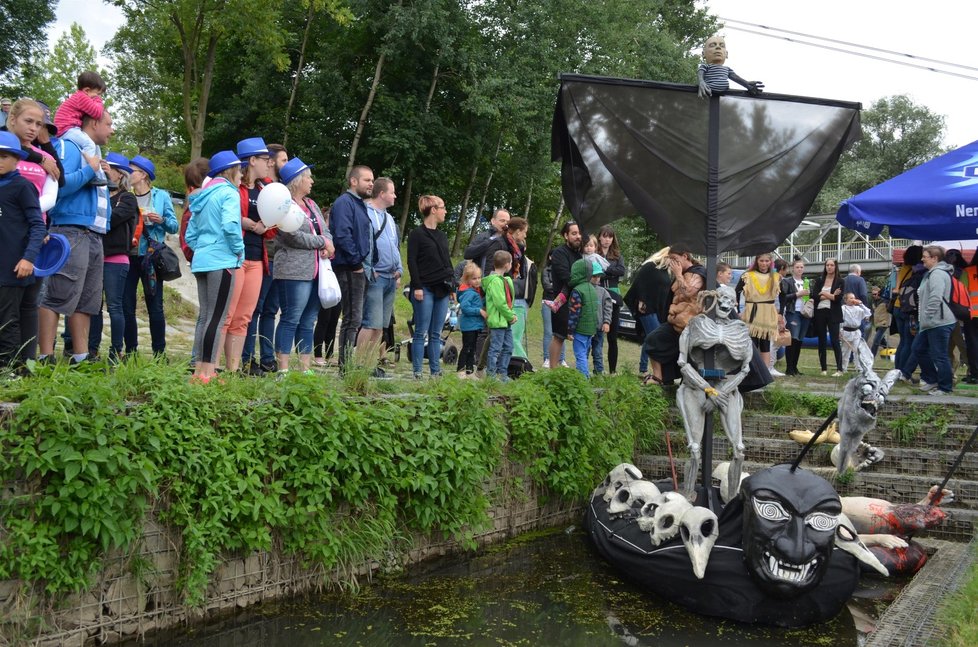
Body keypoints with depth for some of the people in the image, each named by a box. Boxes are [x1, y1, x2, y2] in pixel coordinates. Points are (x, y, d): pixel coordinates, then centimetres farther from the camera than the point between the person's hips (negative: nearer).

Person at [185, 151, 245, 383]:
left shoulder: (204, 196, 20)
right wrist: (239, 249, -10)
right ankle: (207, 372, -8)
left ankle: (199, 370, 14)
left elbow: (190, 236, 19)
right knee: (217, 318, -7)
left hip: (201, 261, 9)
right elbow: (229, 225, -22)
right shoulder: (229, 193, -6)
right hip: (222, 261, -9)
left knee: (205, 316, 12)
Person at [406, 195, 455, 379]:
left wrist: (453, 286, 14)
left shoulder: (442, 236, 18)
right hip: (425, 288, -6)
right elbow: (411, 262, -7)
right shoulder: (416, 234, -2)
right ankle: (417, 372, -2)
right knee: (421, 332, -5)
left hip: (442, 290, 6)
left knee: (436, 333, 7)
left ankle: (435, 371, 9)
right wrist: (417, 286, -14)